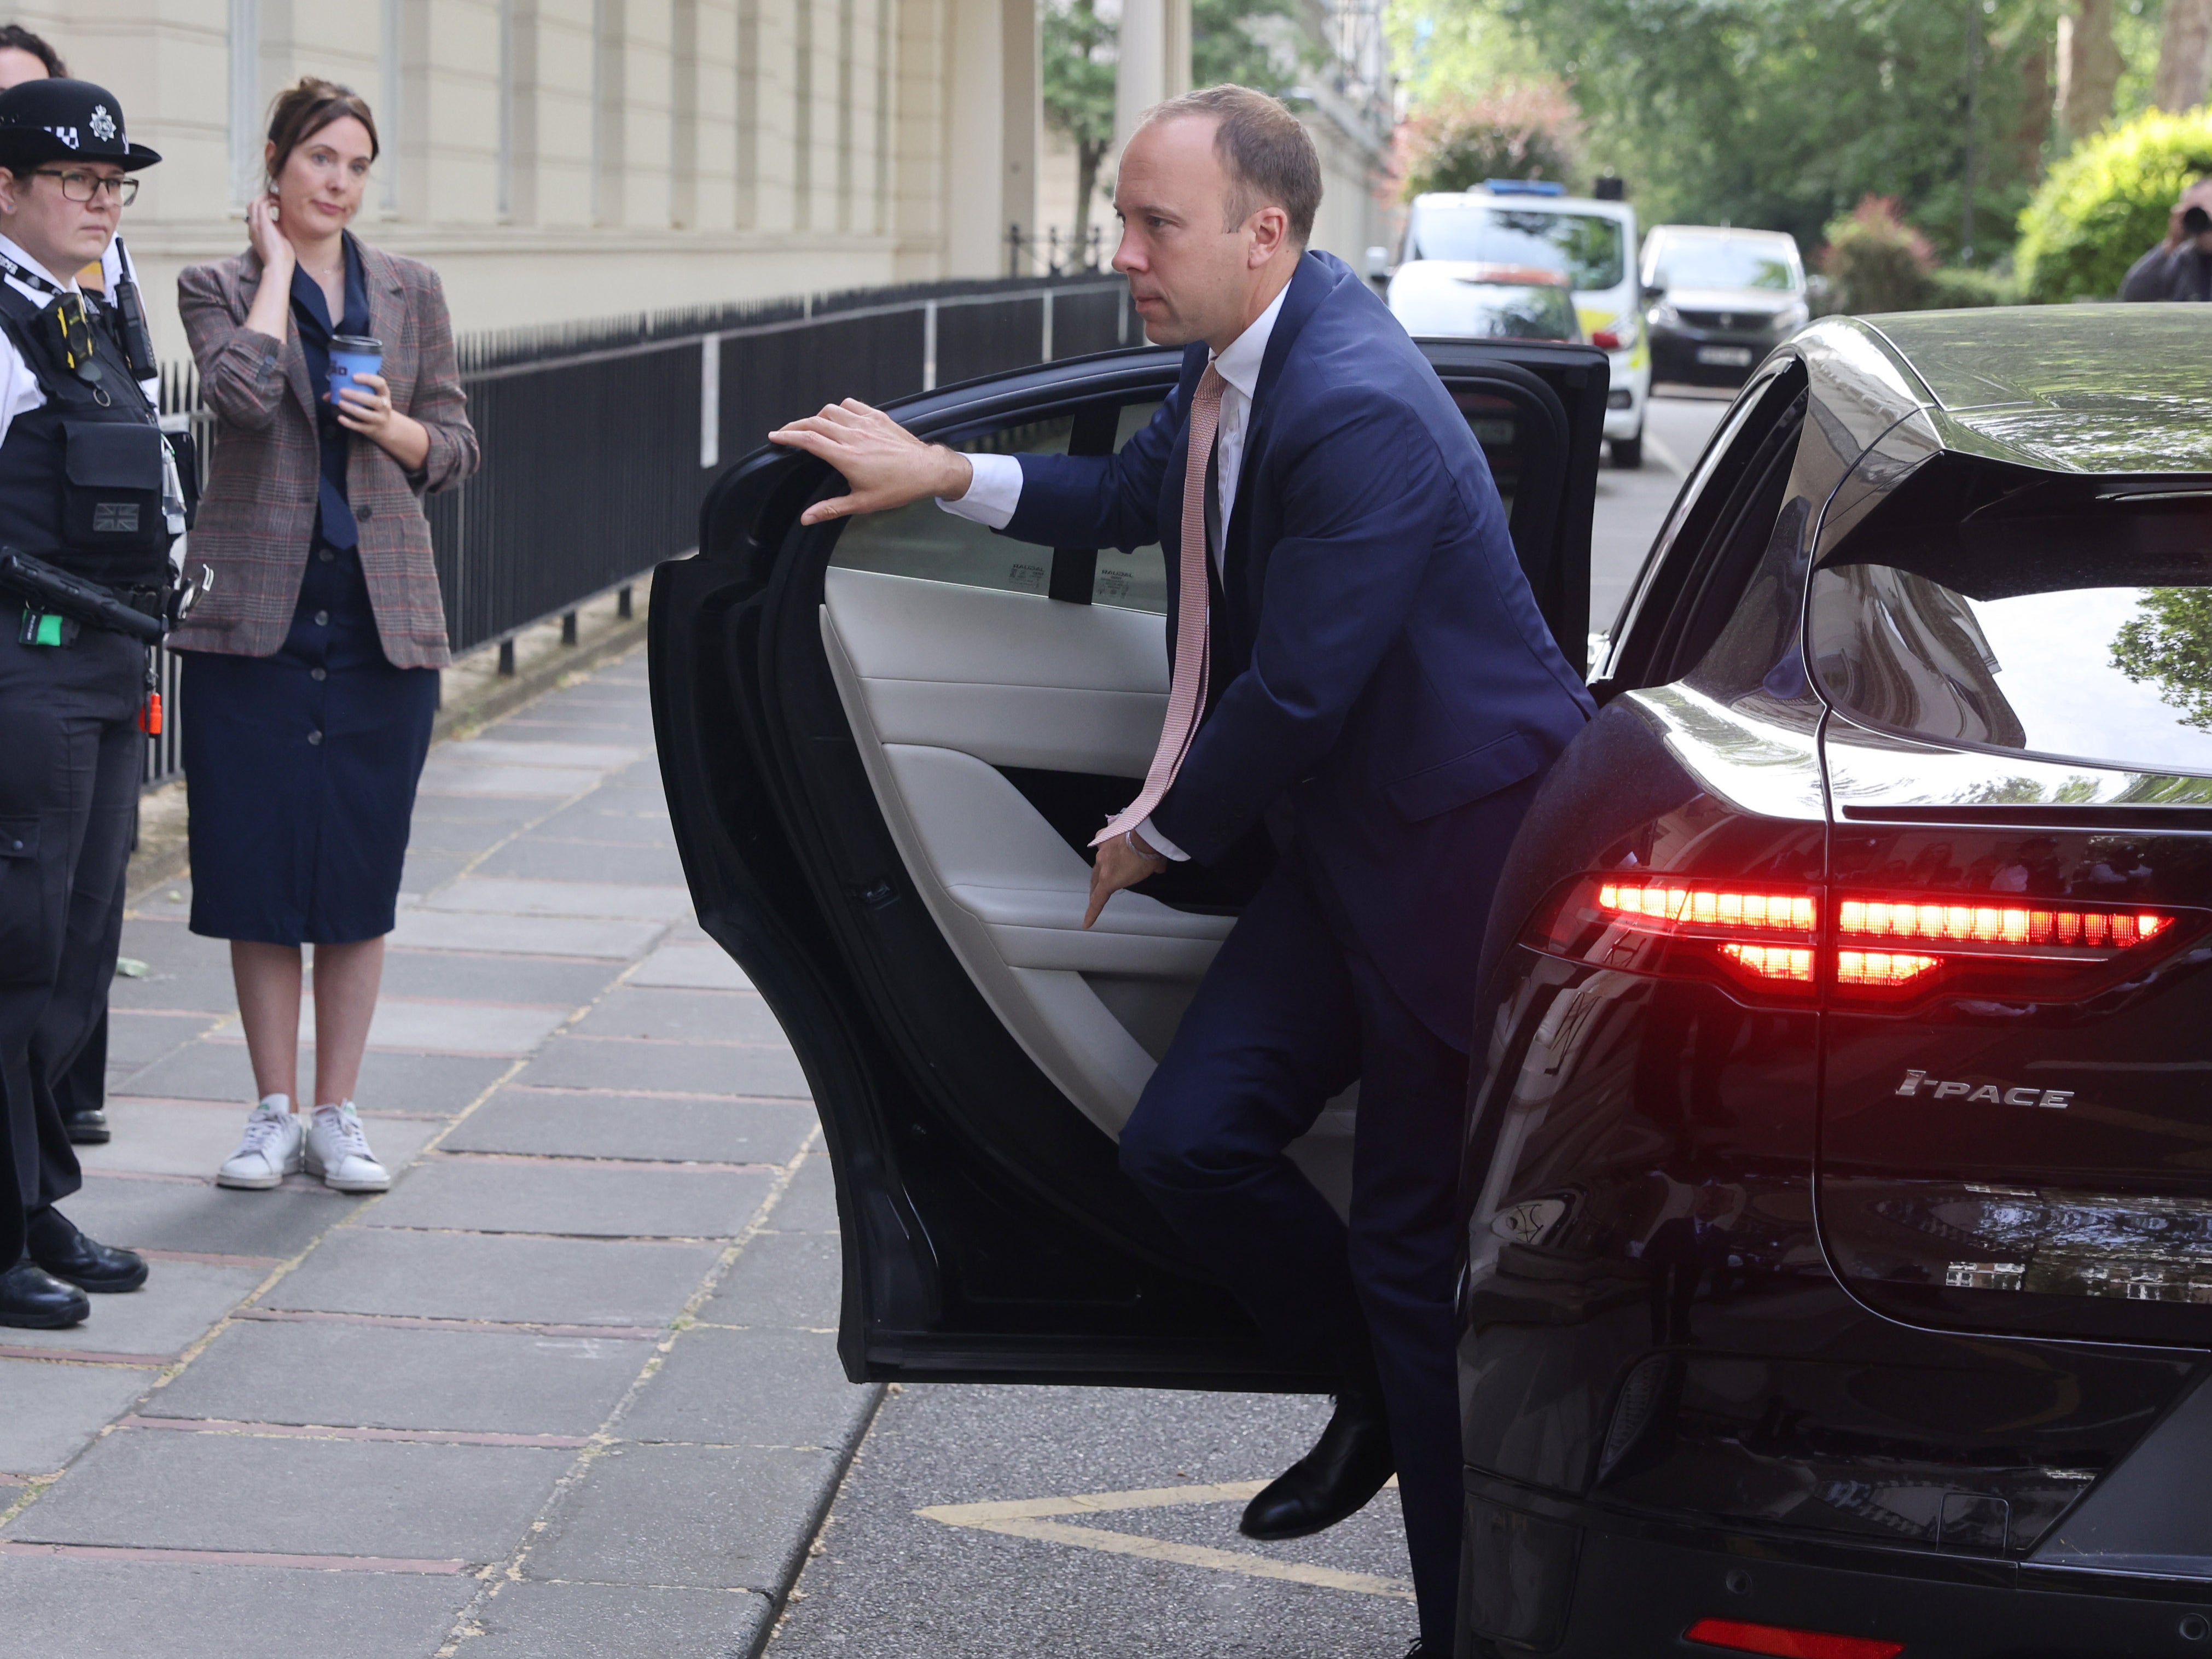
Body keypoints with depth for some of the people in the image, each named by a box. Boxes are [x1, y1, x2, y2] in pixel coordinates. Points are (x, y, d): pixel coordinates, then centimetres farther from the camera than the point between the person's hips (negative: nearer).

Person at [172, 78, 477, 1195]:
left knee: (361, 871, 3)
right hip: (257, 611, -2)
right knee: (258, 867, 2)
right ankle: (274, 1114, 13)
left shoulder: (410, 292, 10)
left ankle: (337, 1117, 12)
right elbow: (245, 394, -19)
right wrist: (277, 265, -8)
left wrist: (395, 428, -8)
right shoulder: (219, 287, 1)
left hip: (382, 618, 2)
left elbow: (455, 449, 13)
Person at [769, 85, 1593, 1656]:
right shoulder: (1237, 353, 4)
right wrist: (950, 476, 12)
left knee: (1415, 1242, -1)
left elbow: (1296, 695, -24)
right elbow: (1143, 492, 24)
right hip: (1345, 835, 9)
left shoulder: (1360, 417, -27)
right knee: (1188, 1137, 4)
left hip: (1459, 849, -9)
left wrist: (1157, 836, -8)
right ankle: (1375, 1389, 28)